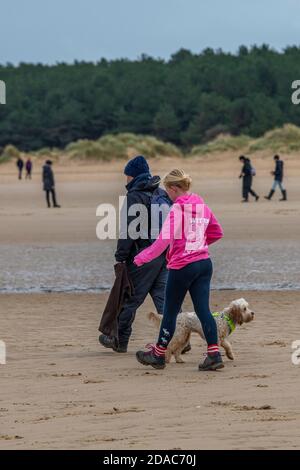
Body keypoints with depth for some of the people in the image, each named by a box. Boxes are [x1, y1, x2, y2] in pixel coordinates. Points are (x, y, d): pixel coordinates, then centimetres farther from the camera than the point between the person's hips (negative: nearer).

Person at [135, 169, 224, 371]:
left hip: (182, 266, -6)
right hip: (204, 262, 6)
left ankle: (158, 355, 18)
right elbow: (217, 232, 18)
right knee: (203, 309, 3)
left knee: (170, 311, 6)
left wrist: (142, 257, -12)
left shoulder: (178, 209, -15)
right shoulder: (202, 205, 8)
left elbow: (164, 240, -20)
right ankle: (214, 355, -7)